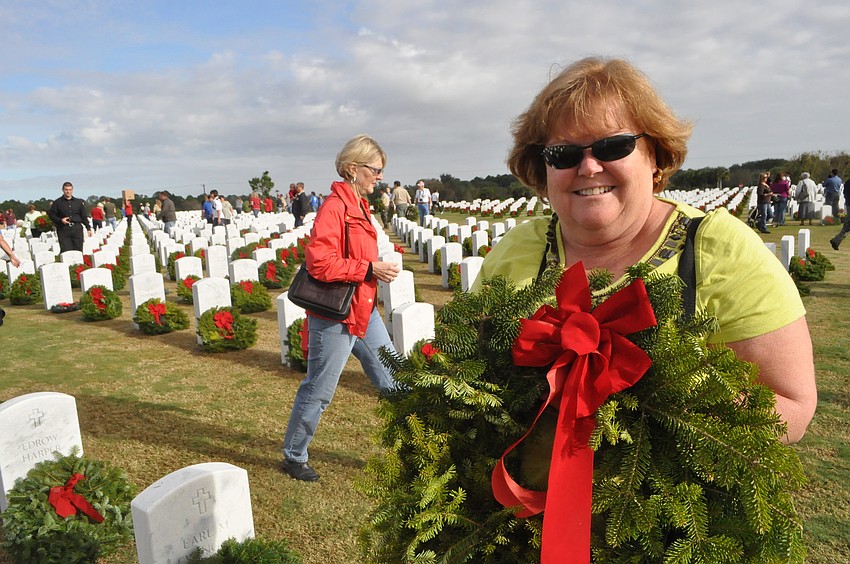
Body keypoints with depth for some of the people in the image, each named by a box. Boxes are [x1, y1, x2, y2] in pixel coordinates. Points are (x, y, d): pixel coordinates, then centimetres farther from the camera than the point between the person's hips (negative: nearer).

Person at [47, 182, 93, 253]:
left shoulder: (79, 202, 13)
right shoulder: (57, 202, 6)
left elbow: (84, 216, 15)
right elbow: (51, 215, 6)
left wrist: (88, 228, 10)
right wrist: (60, 220, -11)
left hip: (77, 229, 2)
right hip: (63, 230, -2)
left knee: (78, 251, 1)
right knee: (65, 251, -9)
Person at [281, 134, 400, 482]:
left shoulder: (359, 205, 12)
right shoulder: (334, 206, -18)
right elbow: (319, 263, -27)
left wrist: (379, 269, 7)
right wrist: (369, 269, -23)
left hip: (365, 311, 9)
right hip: (336, 315, -9)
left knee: (394, 381, 12)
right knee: (318, 390, 7)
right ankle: (293, 457, 28)